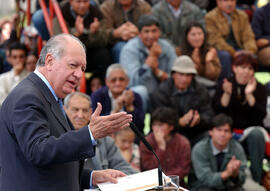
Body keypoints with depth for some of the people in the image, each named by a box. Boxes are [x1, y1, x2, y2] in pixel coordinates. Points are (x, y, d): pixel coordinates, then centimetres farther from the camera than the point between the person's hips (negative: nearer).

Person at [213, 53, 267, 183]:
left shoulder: (260, 89, 7)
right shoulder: (224, 86, 7)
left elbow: (261, 115, -8)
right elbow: (219, 112, -6)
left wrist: (249, 95, -19)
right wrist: (227, 94, -21)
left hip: (252, 130, 0)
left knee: (256, 133, -34)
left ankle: (255, 181, -31)